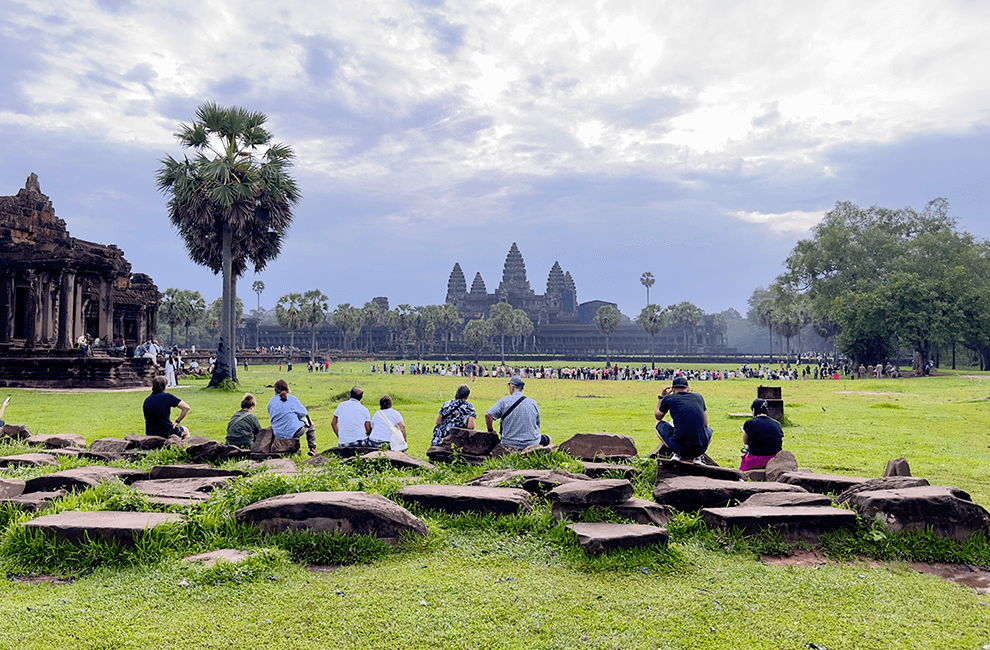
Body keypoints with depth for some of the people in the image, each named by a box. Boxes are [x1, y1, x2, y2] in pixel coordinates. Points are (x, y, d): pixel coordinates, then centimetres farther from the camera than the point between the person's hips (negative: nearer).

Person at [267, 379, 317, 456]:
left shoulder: (271, 401, 2)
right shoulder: (292, 398, -6)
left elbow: (271, 417, 11)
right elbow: (303, 412, -4)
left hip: (277, 434, 4)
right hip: (293, 432, -4)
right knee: (309, 423, 27)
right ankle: (312, 448, 21)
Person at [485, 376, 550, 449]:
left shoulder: (504, 401, -7)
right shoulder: (533, 403, 0)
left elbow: (488, 415, -14)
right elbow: (537, 425, 9)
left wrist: (490, 430, 2)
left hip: (510, 443, -1)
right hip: (532, 443, 1)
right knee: (548, 439, 26)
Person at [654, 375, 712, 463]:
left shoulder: (668, 398, 6)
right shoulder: (698, 396, 15)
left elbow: (658, 416, 26)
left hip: (679, 447, -2)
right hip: (701, 449, 2)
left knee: (659, 424, 25)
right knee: (708, 429, 38)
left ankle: (677, 454, 6)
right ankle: (697, 456, 10)